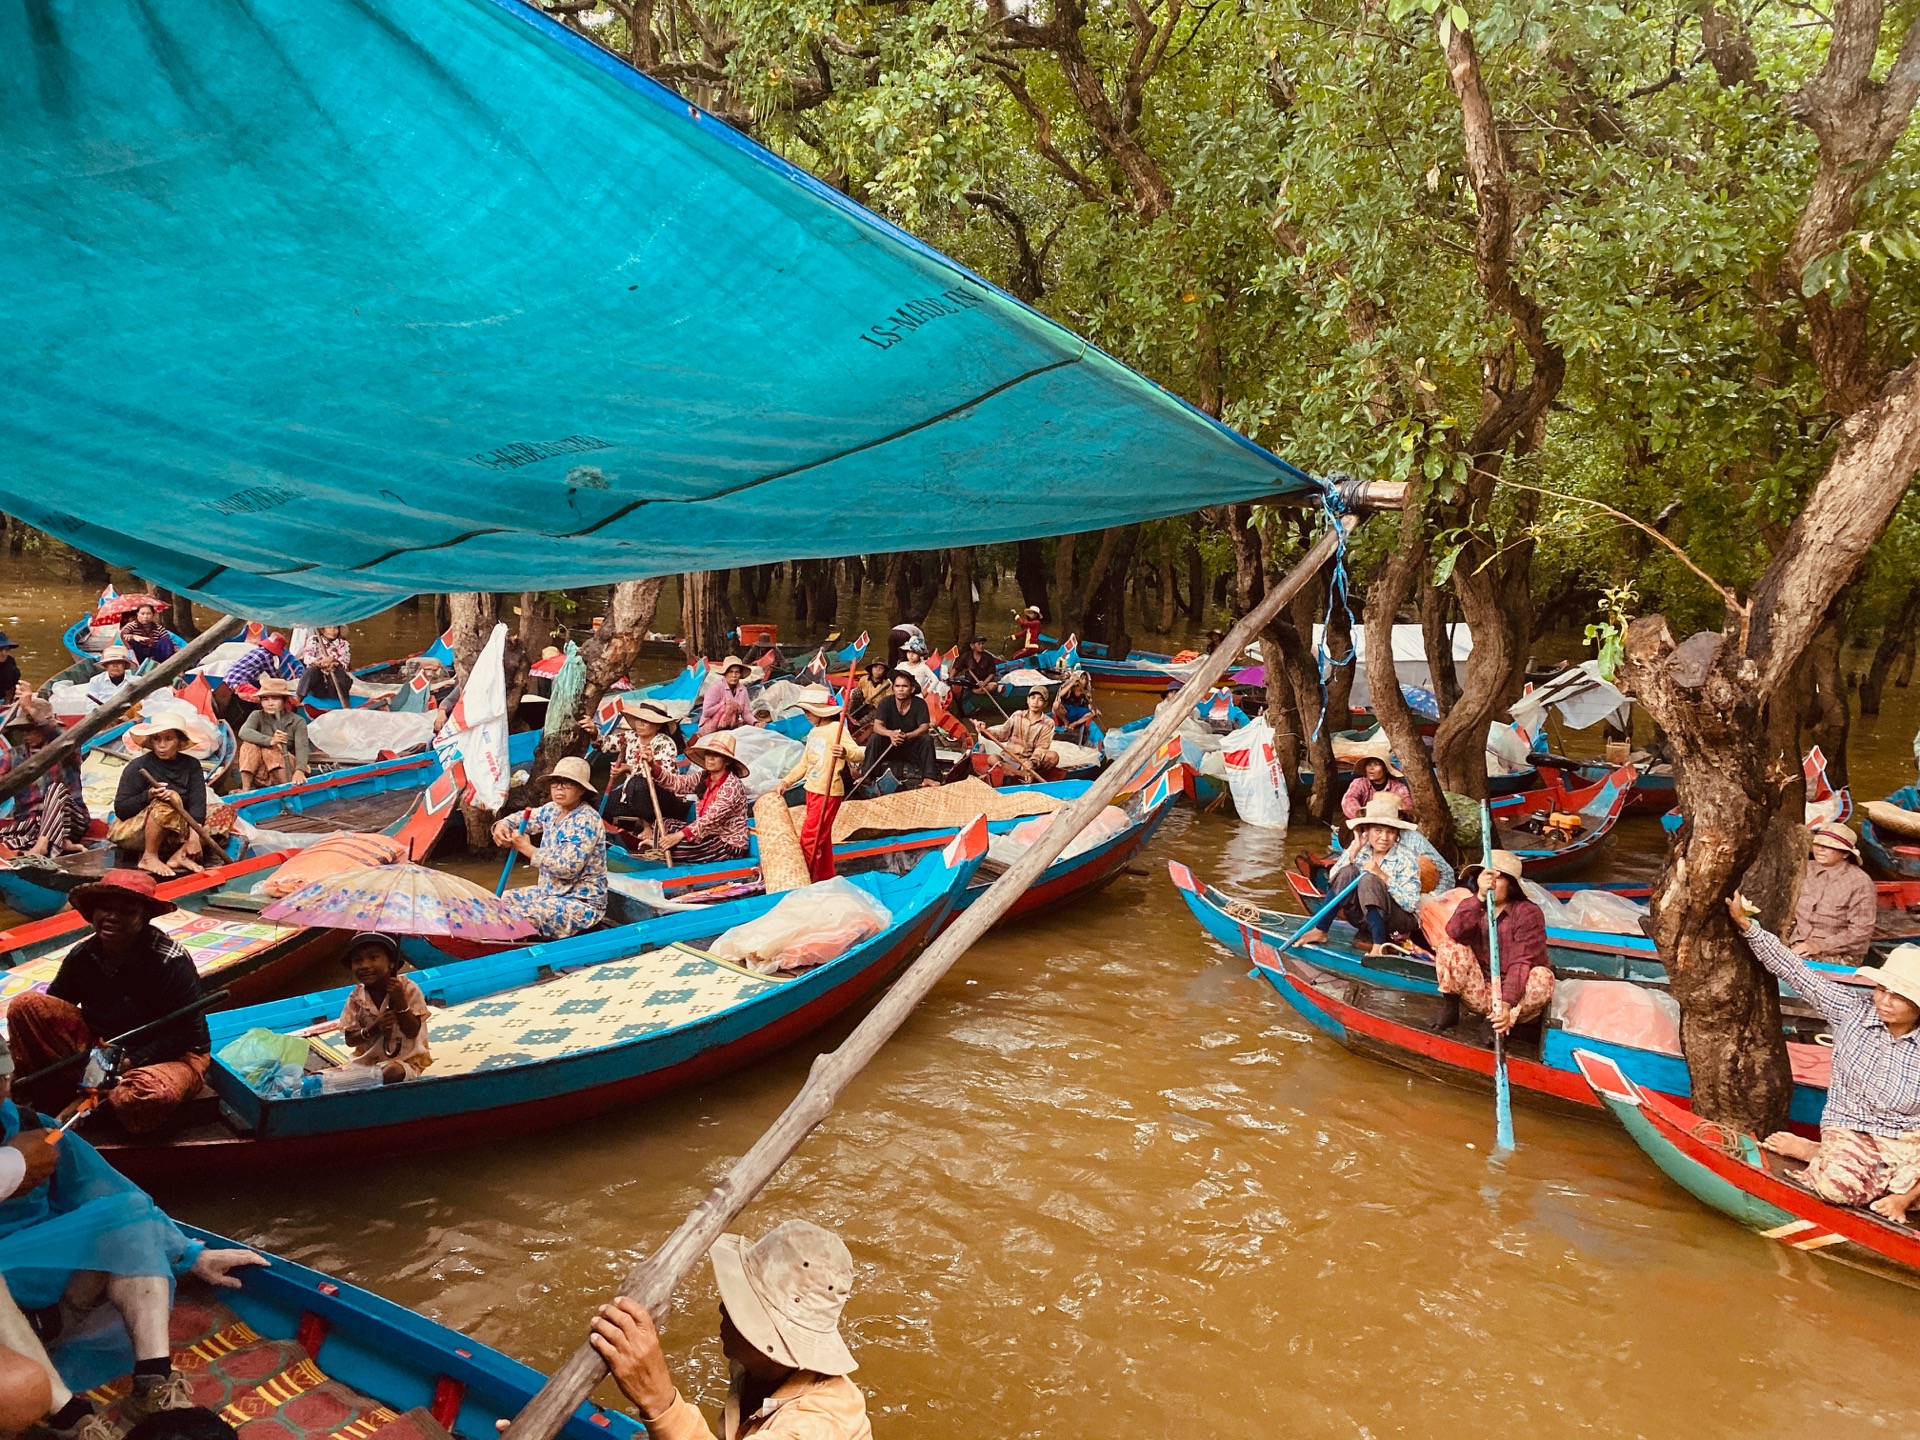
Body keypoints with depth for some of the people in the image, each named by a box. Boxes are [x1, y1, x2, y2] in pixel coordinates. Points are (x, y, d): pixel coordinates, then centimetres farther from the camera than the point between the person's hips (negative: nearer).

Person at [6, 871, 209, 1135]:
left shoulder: (171, 962, -21)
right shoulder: (82, 956, -5)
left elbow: (188, 1033, -19)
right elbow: (51, 1007, 6)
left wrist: (130, 1061, -25)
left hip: (169, 1055, -5)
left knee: (146, 1096, -40)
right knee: (25, 1005, -11)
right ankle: (45, 1099, -5)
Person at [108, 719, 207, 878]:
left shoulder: (191, 765, -1)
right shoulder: (139, 767, -12)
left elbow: (198, 803, -15)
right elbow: (120, 810, -14)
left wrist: (194, 835, -31)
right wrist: (148, 796, -32)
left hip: (172, 835, 4)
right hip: (127, 833, -4)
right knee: (171, 798, -32)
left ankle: (179, 855, -21)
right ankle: (149, 858, -24)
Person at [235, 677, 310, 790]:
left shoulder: (298, 721, -6)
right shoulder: (257, 716, 0)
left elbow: (301, 748, -21)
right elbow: (244, 732, -22)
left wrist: (299, 770, -43)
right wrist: (270, 740, -41)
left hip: (289, 770, -3)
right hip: (263, 772, 3)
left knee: (270, 750, -27)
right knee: (249, 745, -21)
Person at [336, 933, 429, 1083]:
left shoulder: (408, 990, -11)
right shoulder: (356, 998, -2)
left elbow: (412, 1032, -14)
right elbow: (350, 1040, -2)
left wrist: (400, 1001, -27)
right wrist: (373, 1028, -21)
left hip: (406, 1060, -4)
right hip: (366, 1061, 4)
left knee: (392, 1072, -36)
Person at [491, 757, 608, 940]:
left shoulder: (587, 820, -20)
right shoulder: (552, 810, 5)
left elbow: (568, 867, -27)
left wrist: (528, 849, -21)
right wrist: (502, 825, -8)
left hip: (581, 902, -9)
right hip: (549, 891, 9)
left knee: (524, 919, -28)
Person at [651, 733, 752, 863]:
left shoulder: (732, 785, -20)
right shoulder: (704, 777, 5)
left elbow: (712, 817, -29)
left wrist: (680, 835, -37)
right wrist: (654, 767, -19)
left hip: (729, 844, -8)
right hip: (709, 835, 8)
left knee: (676, 847, -24)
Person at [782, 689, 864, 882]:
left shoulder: (836, 729, -13)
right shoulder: (813, 732, 13)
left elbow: (860, 754, -24)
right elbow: (804, 763, 22)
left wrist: (845, 753, -45)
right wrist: (786, 781, 13)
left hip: (829, 792, -9)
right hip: (812, 790, 9)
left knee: (809, 837, -9)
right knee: (821, 838, 14)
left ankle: (807, 878, -2)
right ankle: (826, 878, 23)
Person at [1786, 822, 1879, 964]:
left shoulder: (1860, 882, -7)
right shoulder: (1807, 869, 8)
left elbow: (1861, 931, -10)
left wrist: (1821, 946, -17)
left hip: (1838, 955, -5)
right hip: (1797, 947, 5)